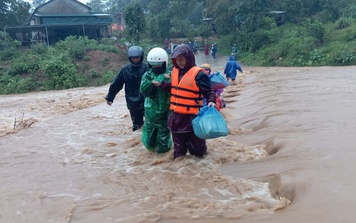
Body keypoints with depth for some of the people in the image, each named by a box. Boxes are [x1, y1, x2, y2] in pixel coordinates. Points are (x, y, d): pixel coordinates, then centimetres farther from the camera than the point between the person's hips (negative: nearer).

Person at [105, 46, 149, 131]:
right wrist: (110, 97, 10)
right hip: (132, 101, 2)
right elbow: (116, 84, 5)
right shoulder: (125, 69, -2)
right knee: (136, 122, 11)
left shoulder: (146, 68, -8)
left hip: (146, 99, -1)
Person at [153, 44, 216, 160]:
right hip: (176, 115, 6)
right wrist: (161, 84, 7)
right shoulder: (175, 71, 7)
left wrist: (211, 101, -30)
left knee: (196, 144, 7)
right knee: (178, 144, 20)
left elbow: (208, 91, -11)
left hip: (192, 116, -6)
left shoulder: (198, 73, -13)